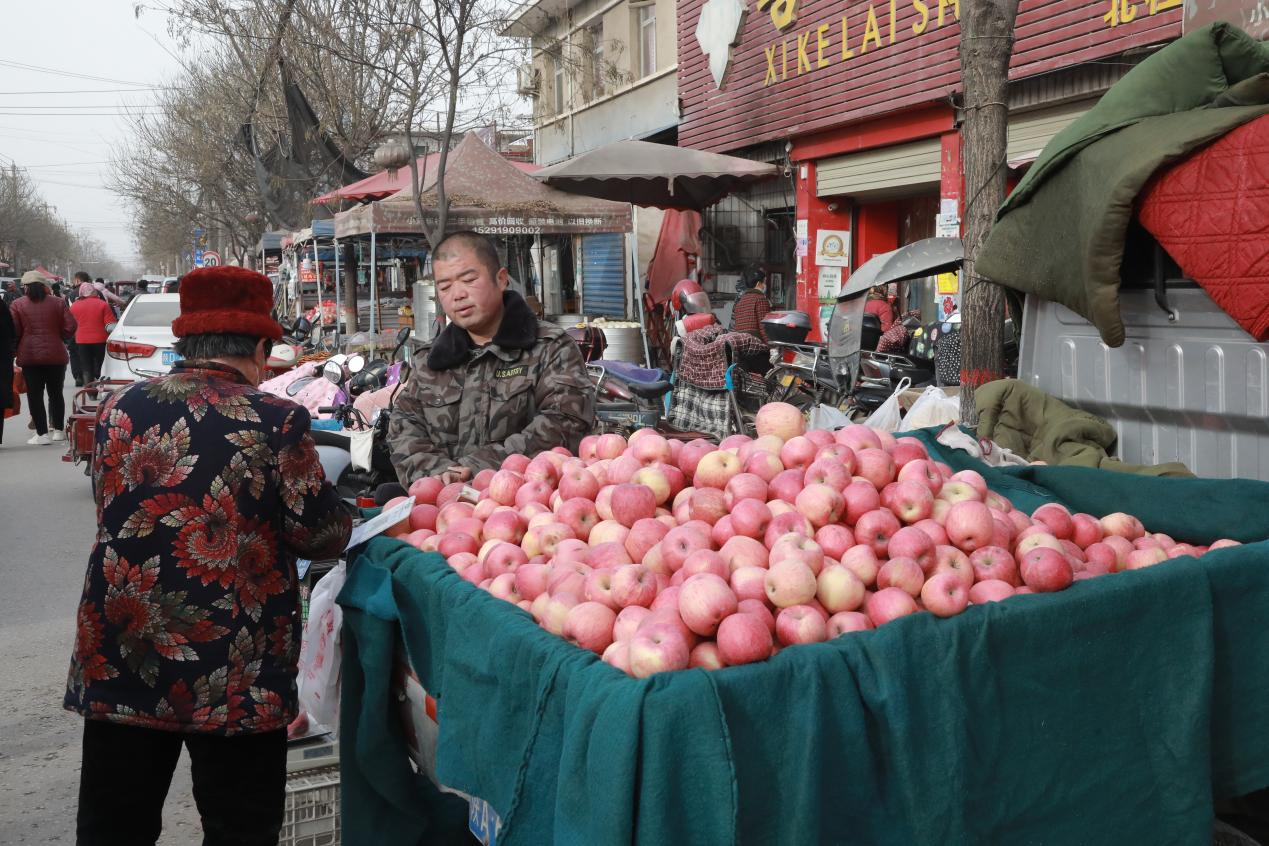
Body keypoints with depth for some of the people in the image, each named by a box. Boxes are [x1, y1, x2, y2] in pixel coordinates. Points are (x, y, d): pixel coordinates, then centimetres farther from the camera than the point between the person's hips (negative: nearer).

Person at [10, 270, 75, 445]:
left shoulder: (17, 304, -3)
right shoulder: (58, 302, 1)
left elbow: (14, 331, -5)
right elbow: (70, 327, -3)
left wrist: (18, 348, 12)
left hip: (29, 355, -2)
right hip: (55, 354, 2)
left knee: (35, 395, 2)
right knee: (56, 393, 13)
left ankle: (42, 434, -2)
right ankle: (58, 431, 18)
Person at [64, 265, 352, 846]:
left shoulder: (119, 409, 2)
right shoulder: (277, 421, -12)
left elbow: (114, 511, 15)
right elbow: (322, 534, -8)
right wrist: (341, 519, 14)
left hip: (121, 659, 4)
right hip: (237, 674, -4)